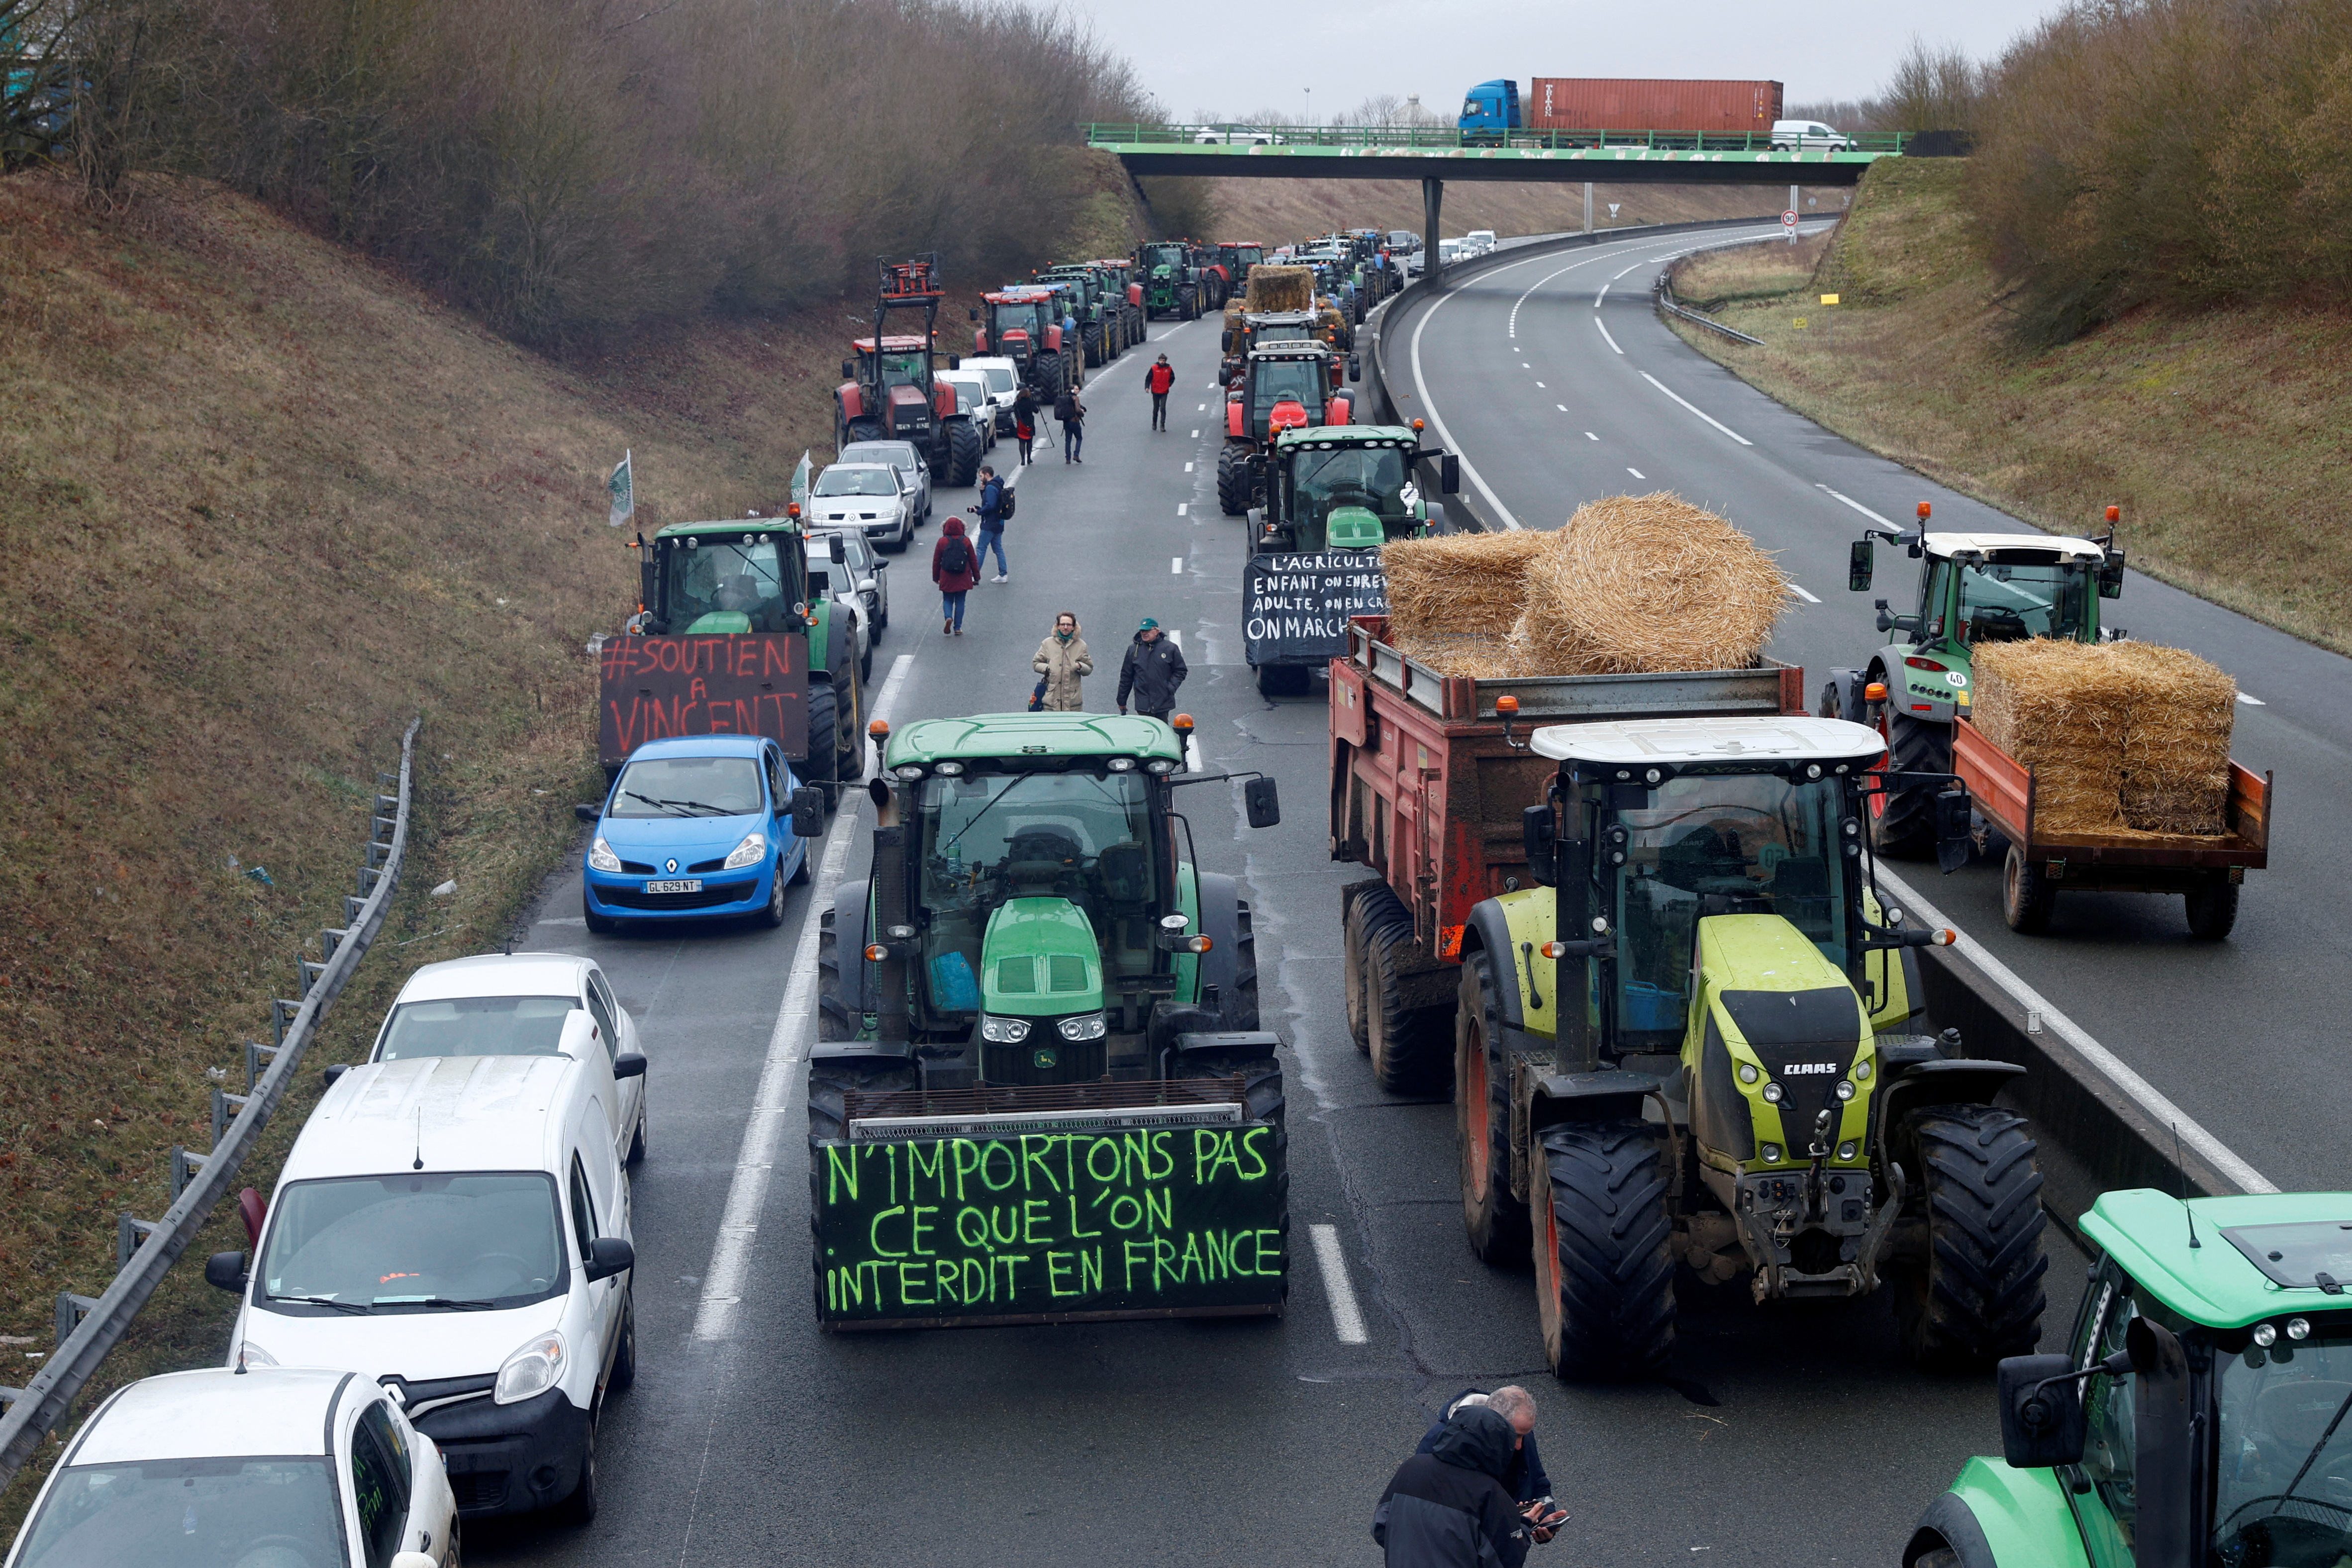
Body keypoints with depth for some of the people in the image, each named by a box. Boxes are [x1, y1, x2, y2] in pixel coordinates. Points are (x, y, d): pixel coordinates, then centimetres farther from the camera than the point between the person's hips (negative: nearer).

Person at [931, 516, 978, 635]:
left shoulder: (942, 542, -3)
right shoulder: (966, 542, -2)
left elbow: (936, 561, 1)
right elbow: (974, 560, 3)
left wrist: (936, 577, 12)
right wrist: (976, 577, 12)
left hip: (947, 580, 0)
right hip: (963, 580, 0)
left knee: (947, 600, 12)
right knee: (960, 602, 9)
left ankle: (948, 617, -16)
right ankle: (958, 628, 7)